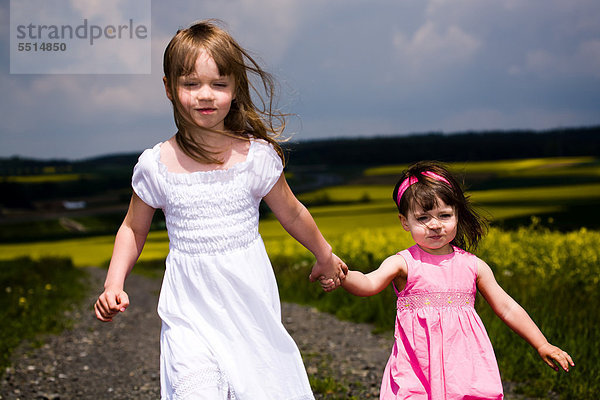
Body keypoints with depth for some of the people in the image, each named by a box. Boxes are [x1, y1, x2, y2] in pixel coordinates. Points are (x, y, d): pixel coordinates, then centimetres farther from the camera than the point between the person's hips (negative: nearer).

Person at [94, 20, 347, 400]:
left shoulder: (257, 156, -5)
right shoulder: (157, 164, -4)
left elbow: (291, 214, 11)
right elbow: (134, 229, 11)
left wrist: (325, 257, 23)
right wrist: (114, 286, 0)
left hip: (250, 302, 1)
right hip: (190, 309, 0)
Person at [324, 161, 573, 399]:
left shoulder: (473, 266, 6)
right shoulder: (403, 263, -3)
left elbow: (507, 309, 14)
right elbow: (368, 284, -20)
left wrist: (543, 346, 16)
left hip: (465, 368, 2)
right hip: (417, 371, -2)